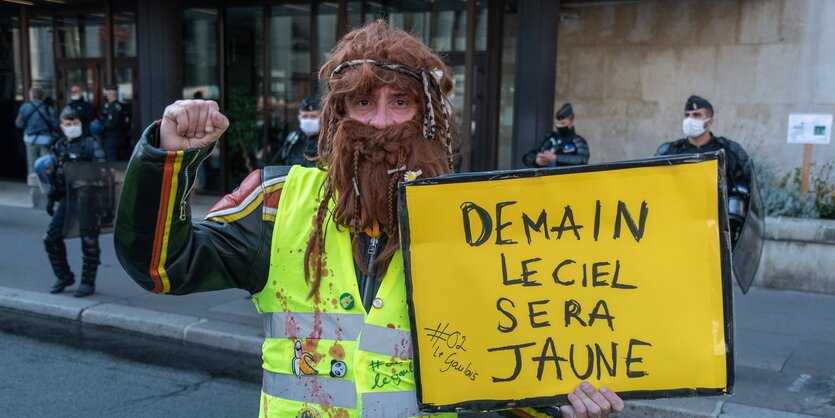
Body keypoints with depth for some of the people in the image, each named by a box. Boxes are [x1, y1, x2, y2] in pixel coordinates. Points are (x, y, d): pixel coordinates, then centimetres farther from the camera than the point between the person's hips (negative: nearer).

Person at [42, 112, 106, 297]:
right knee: (52, 238, 3)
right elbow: (54, 176, 20)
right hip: (67, 198, 5)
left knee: (89, 242, -1)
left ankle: (88, 283, 11)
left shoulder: (90, 144, -2)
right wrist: (51, 199, 18)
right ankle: (64, 277, 22)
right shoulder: (59, 147, 14)